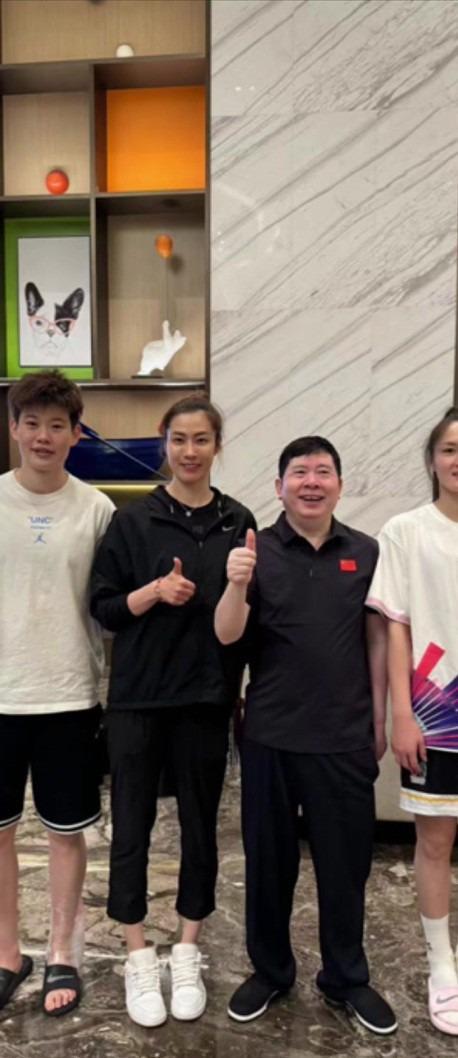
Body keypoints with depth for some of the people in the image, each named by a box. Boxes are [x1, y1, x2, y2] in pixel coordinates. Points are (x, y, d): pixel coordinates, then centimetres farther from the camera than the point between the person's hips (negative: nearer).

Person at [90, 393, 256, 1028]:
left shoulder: (239, 522, 3)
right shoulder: (133, 520, -2)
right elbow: (103, 607, -3)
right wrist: (155, 591, -18)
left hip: (208, 697, 2)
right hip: (138, 698, -1)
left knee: (200, 826, 12)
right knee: (132, 827, 8)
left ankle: (187, 954, 32)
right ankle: (139, 958, 28)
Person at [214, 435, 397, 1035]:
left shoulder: (365, 552, 1)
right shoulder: (256, 551, -4)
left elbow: (377, 639, 6)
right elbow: (226, 636, -11)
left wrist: (379, 721, 6)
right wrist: (237, 586, -30)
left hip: (346, 738, 1)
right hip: (271, 736, -1)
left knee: (346, 862, 14)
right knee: (269, 860, 15)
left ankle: (346, 977, 36)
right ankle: (270, 970, 37)